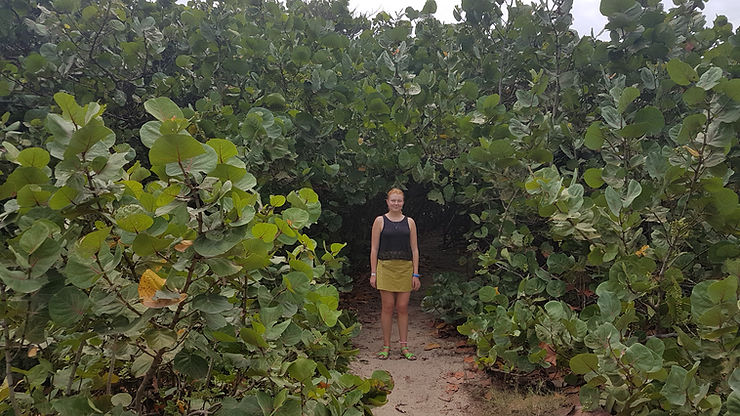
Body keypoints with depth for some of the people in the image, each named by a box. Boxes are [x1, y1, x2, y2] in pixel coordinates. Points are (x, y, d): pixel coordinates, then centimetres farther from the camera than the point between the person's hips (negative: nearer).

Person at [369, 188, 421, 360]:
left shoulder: (409, 222, 10)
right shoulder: (380, 221, 5)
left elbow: (414, 249, 9)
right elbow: (374, 249, 3)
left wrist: (416, 274, 3)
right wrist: (373, 273, -3)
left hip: (405, 268, 2)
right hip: (385, 267, -1)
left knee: (403, 308, 3)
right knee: (387, 307, 0)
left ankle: (404, 347, 12)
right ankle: (386, 346, 11)